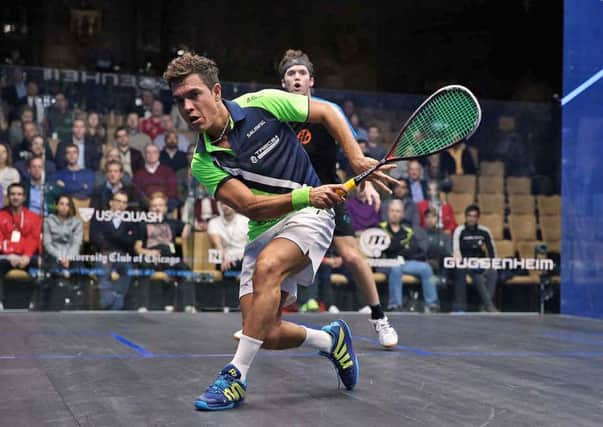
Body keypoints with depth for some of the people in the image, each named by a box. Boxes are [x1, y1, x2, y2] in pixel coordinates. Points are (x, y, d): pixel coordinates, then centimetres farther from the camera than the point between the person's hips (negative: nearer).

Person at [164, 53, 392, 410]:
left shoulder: (263, 104, -9)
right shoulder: (204, 163, -6)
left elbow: (327, 111, 4)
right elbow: (250, 205, -17)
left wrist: (357, 159, -7)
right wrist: (306, 195, -31)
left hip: (309, 217, -3)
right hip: (263, 232, 4)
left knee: (266, 267, -33)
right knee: (267, 333, -8)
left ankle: (237, 376, -24)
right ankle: (330, 339, 24)